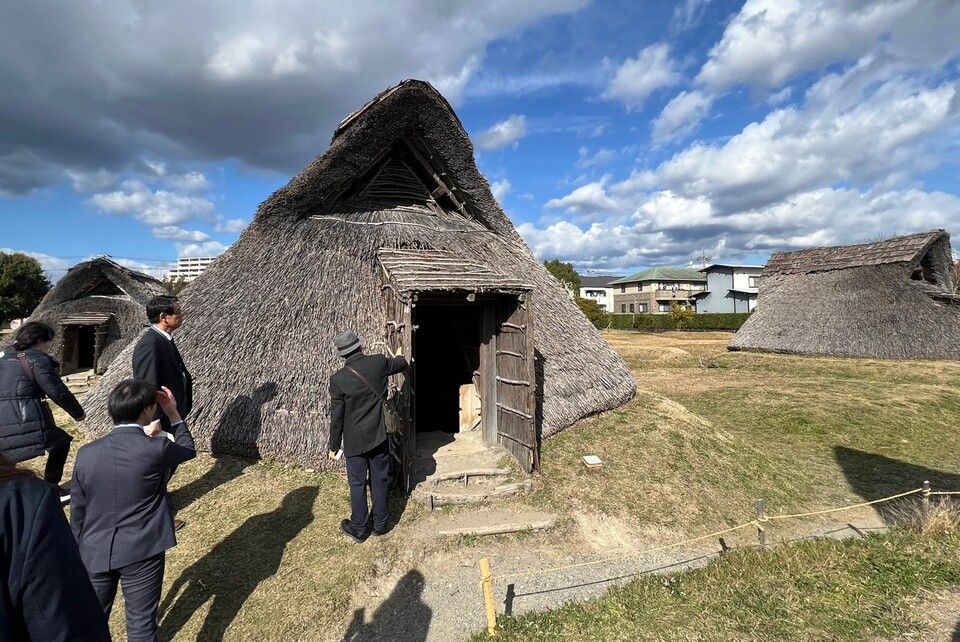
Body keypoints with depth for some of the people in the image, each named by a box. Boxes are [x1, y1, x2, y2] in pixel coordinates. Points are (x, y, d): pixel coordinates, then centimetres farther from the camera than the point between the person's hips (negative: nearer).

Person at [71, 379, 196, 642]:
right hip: (142, 551, -4)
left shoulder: (86, 453, -6)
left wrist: (81, 550, 18)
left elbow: (77, 510, 4)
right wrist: (173, 414, 6)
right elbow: (189, 449, 4)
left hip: (95, 552, 5)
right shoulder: (156, 448, -20)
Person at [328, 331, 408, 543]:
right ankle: (380, 524, 28)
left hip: (354, 441, -2)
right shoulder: (378, 362, -9)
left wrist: (334, 446, 3)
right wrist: (399, 356, 37)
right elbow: (402, 364, 13)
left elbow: (336, 417, -9)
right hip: (379, 436, 2)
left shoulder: (338, 379, -14)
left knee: (358, 484, 11)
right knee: (379, 480, 14)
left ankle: (358, 529, 26)